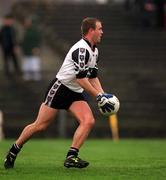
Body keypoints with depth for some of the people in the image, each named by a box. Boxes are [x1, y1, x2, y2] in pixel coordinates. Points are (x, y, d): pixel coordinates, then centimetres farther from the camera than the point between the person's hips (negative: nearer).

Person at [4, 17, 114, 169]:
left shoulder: (94, 50, 11)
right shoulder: (81, 49, -21)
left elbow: (93, 77, 17)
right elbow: (81, 79, -24)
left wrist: (103, 95, 3)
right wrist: (99, 97, -21)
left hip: (75, 93, 8)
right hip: (60, 88, -8)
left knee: (89, 121, -14)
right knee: (40, 125, -3)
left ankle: (71, 157, -14)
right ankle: (13, 151, 15)